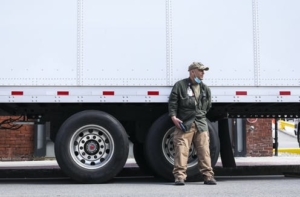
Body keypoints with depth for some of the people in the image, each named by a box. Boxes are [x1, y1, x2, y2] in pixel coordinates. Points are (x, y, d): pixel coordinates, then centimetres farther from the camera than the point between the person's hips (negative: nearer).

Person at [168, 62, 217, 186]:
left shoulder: (205, 88, 17)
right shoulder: (180, 85, 2)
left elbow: (208, 105, 27)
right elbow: (172, 102, -2)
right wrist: (173, 116, -11)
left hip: (201, 124, 4)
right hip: (184, 124, -4)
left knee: (204, 150, 1)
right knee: (181, 150, -8)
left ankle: (208, 176, 6)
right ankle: (179, 176, -5)